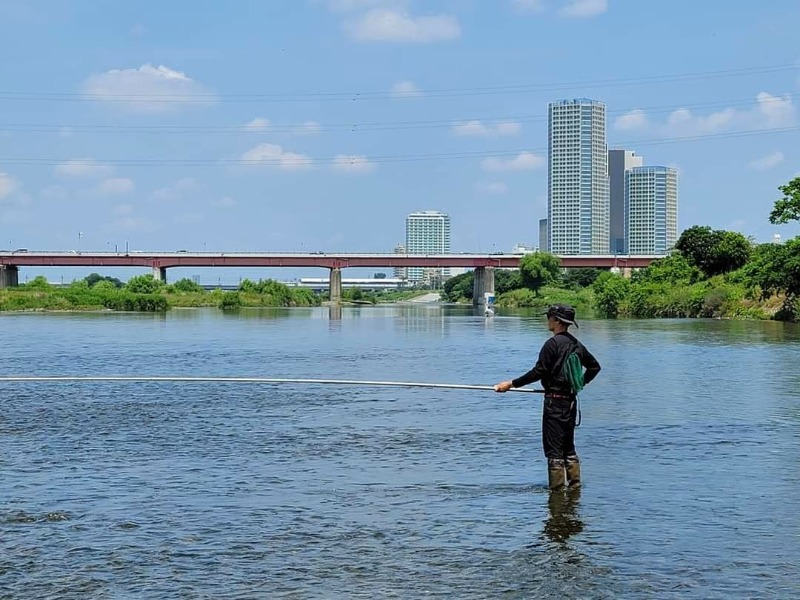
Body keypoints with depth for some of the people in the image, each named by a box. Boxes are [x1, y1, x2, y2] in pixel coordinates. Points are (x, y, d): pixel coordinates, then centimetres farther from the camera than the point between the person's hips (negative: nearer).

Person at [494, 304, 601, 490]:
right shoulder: (576, 344, 11)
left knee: (553, 448, -3)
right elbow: (595, 366, 20)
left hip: (555, 401, -8)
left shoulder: (552, 343, -14)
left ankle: (557, 488, -2)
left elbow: (538, 372, -17)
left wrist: (512, 384, -12)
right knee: (568, 447, 16)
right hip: (571, 401, 8)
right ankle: (574, 484, 17)